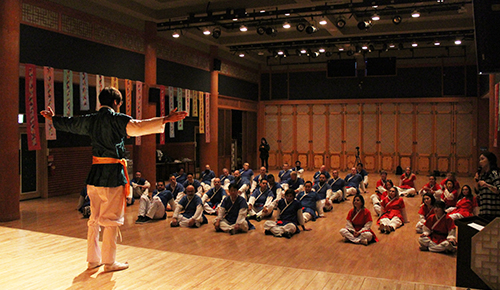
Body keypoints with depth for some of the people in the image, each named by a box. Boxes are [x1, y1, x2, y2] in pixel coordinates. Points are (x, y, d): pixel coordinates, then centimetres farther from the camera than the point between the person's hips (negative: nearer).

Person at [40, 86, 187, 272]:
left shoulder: (90, 120, 10)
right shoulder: (116, 119, -11)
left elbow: (69, 123, 26)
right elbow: (137, 127, -27)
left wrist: (53, 118, 47)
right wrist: (165, 120, -33)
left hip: (94, 174, 7)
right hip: (112, 175, -7)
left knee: (94, 218, 16)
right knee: (111, 220, 2)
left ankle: (92, 260, 26)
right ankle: (109, 262, 10)